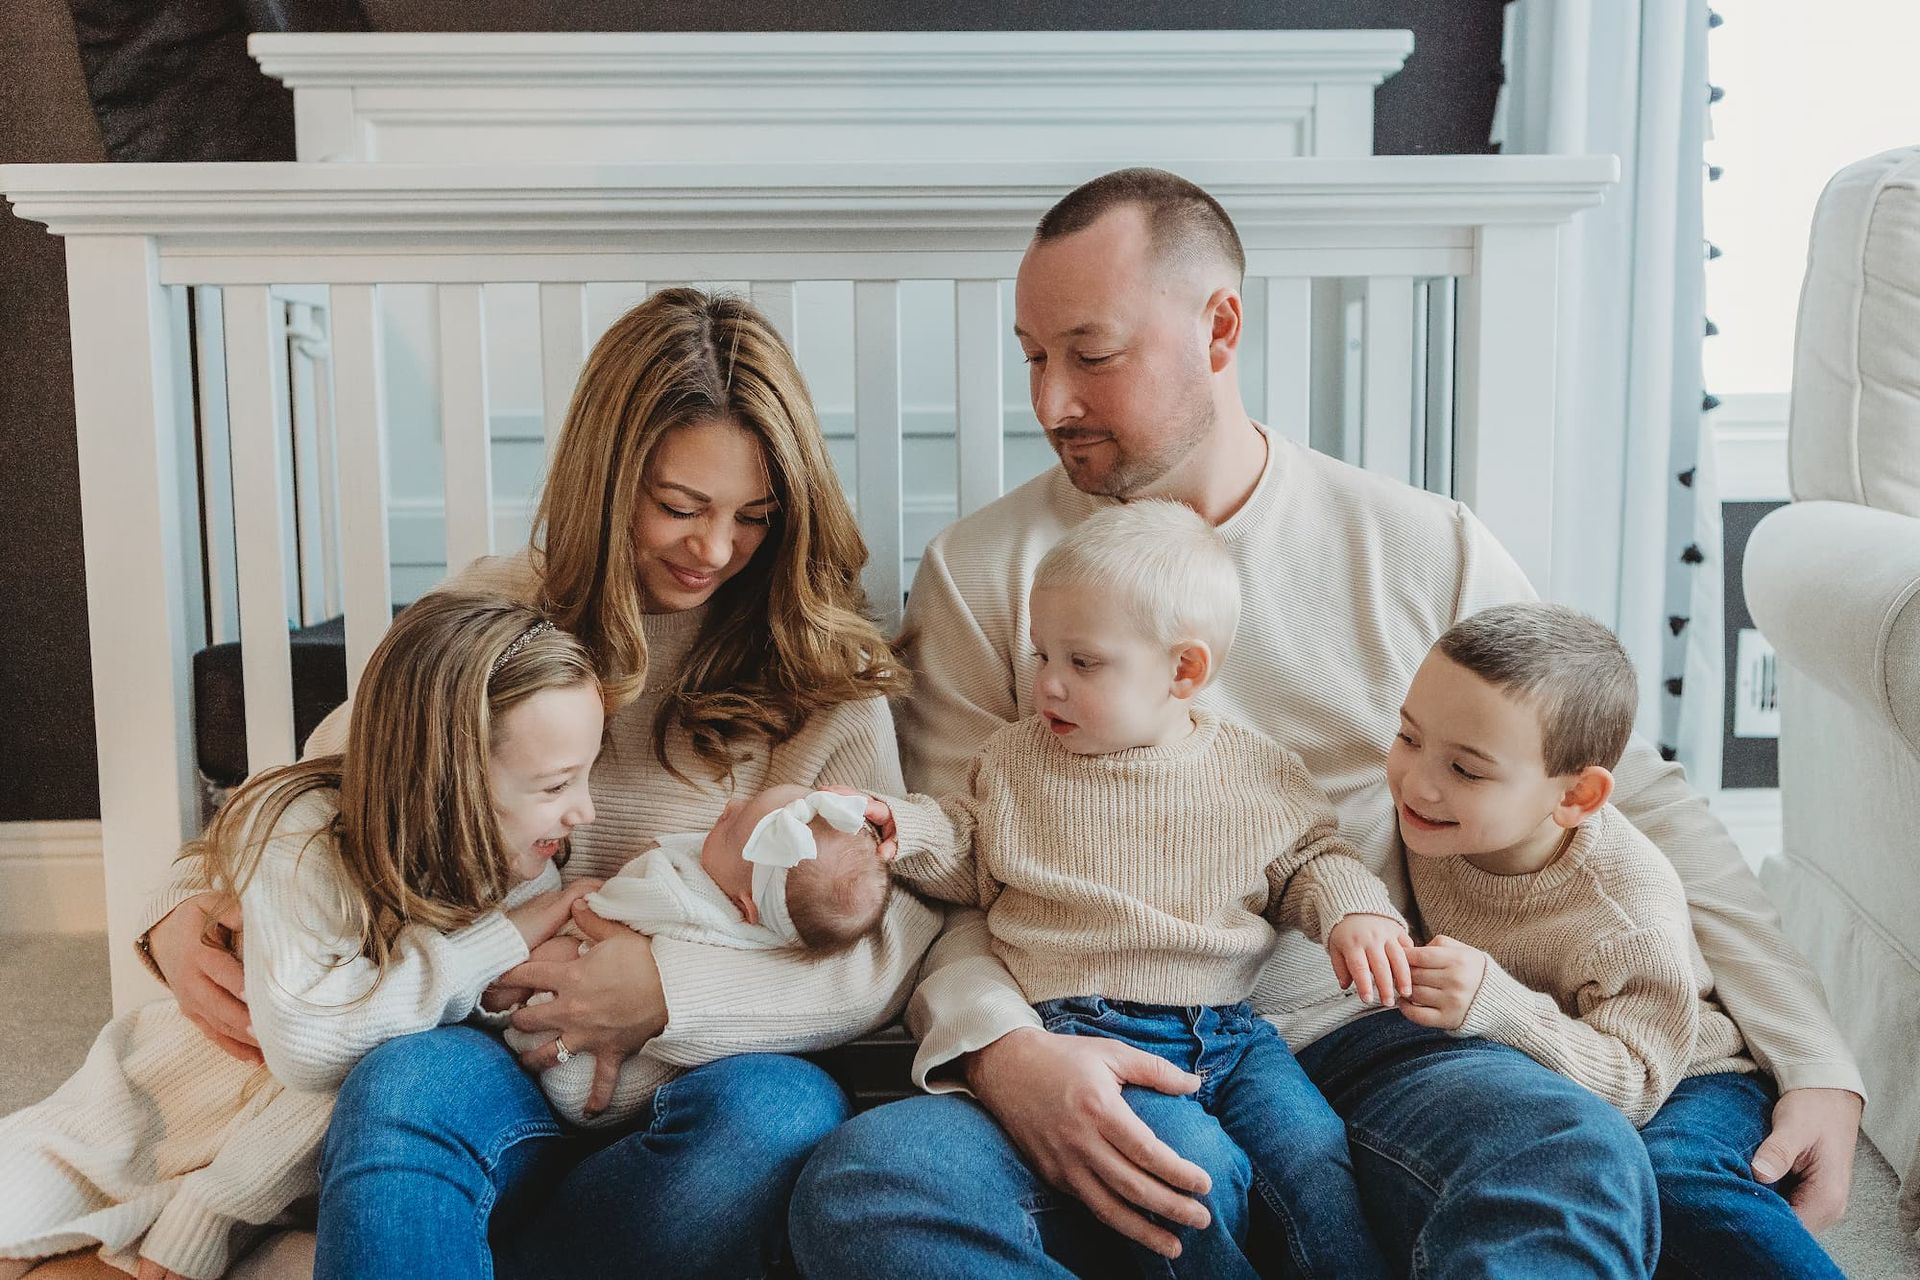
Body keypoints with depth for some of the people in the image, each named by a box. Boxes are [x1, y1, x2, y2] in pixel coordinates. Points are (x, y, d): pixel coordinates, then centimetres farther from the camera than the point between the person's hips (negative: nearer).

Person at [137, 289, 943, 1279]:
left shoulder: (824, 671, 3)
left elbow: (896, 946, -6)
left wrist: (670, 993, -20)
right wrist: (186, 911, -3)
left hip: (710, 1069, 1)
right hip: (497, 1057, -1)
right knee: (403, 1084, -37)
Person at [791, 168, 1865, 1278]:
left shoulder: (1425, 550, 6)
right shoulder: (981, 573, 5)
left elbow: (1642, 804, 9)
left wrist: (1818, 1064, 1)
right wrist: (1000, 1048, -19)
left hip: (1354, 1038, 0)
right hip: (1096, 1069, 1)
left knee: (1582, 1161, -34)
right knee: (863, 1190, -30)